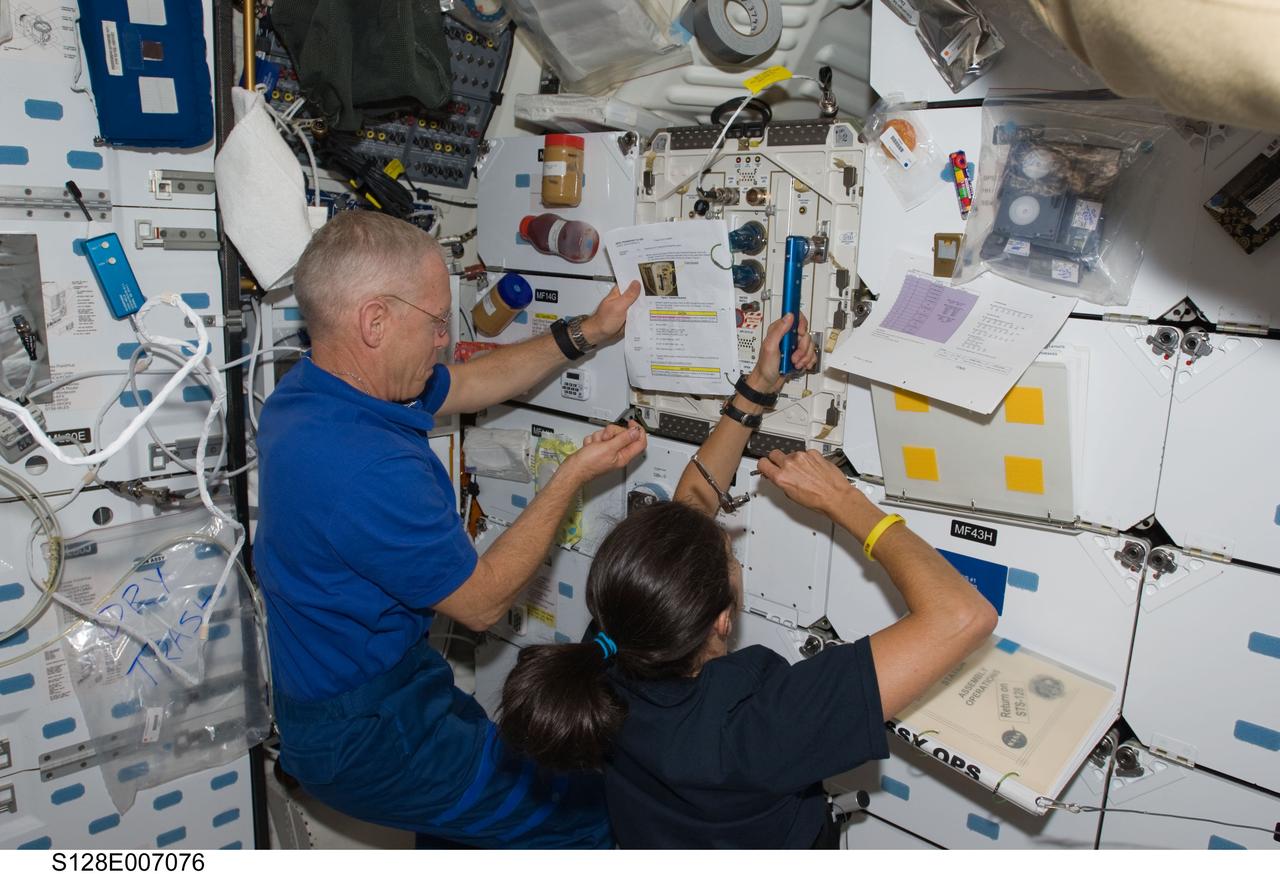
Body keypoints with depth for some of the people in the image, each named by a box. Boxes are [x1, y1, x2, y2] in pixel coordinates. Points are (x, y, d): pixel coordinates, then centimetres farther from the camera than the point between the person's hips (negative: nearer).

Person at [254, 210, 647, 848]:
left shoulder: (311, 388, -3)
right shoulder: (364, 467, -34)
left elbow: (472, 383, 10)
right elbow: (483, 602, -21)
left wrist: (585, 334, 8)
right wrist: (576, 475, -13)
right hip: (365, 737, -9)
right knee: (592, 807, -3)